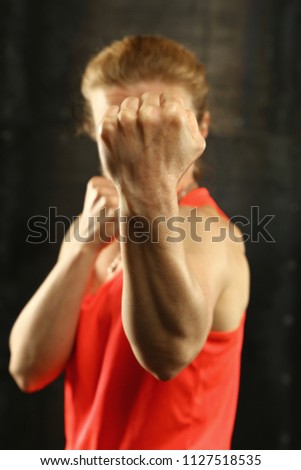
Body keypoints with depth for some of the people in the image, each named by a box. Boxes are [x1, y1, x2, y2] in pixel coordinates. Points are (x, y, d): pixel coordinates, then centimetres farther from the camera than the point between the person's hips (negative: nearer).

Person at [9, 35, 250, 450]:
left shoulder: (206, 233, -19)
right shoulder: (95, 234, 2)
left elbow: (170, 351, -40)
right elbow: (29, 368, -11)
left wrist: (150, 188, -49)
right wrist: (84, 246, -21)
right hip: (89, 454, 6)